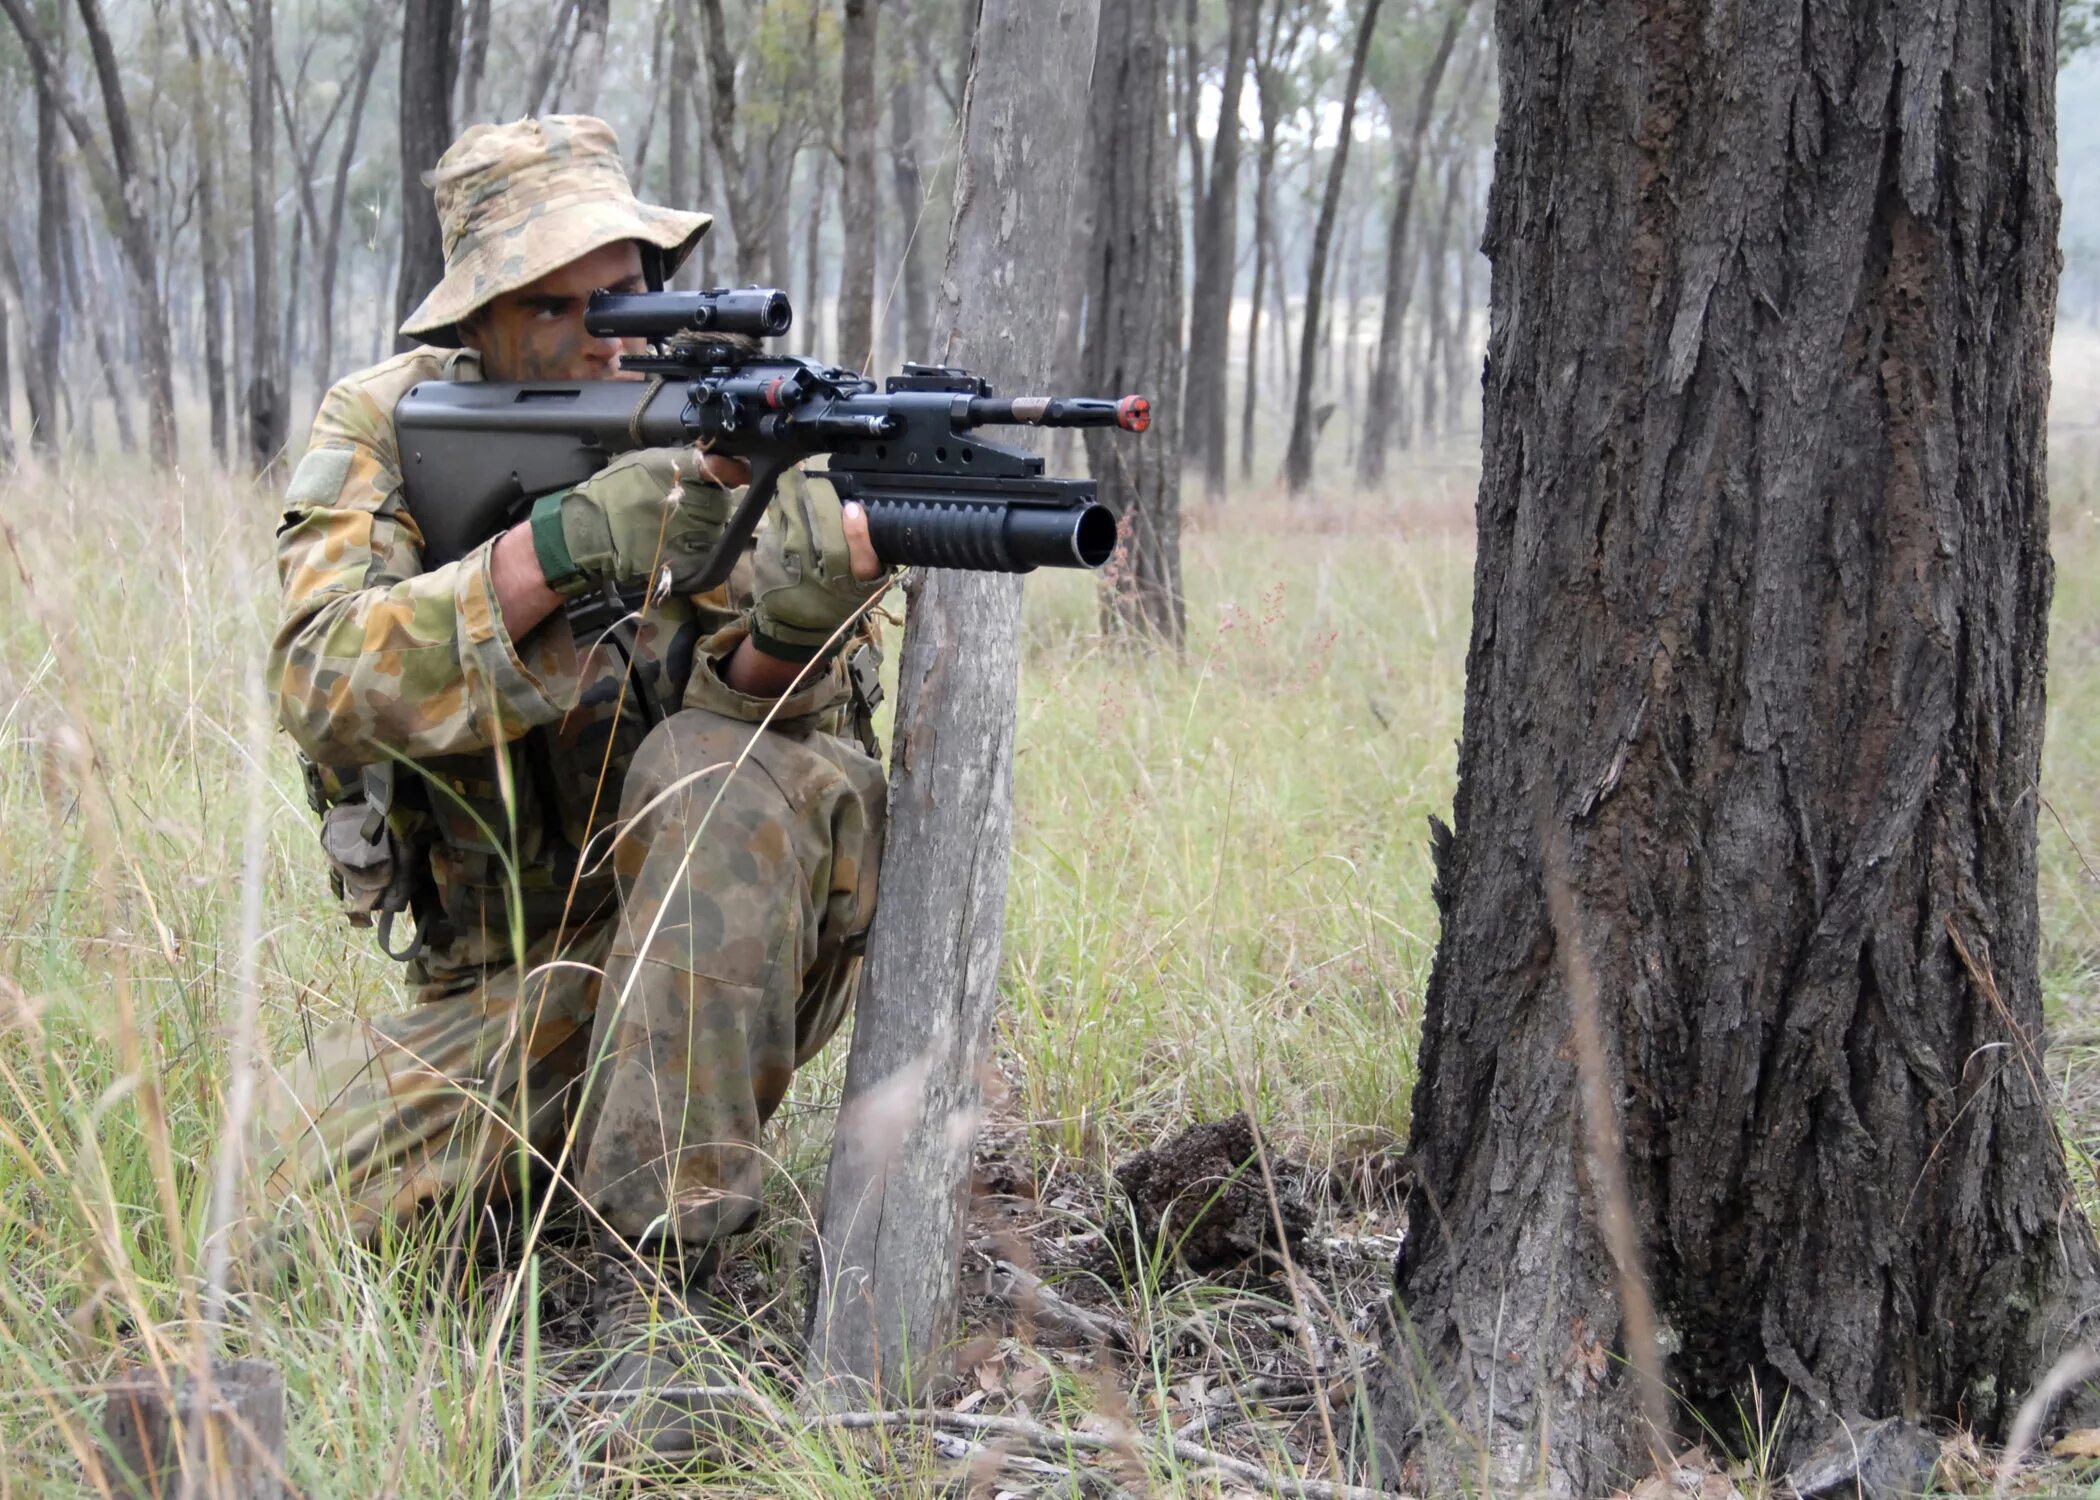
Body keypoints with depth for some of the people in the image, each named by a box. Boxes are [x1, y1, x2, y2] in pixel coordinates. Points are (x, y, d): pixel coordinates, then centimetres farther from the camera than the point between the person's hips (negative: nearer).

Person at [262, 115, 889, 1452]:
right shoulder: (383, 432, -5)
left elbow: (771, 707, -20)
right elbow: (327, 688, -23)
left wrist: (806, 604, -44)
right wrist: (559, 546, -35)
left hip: (726, 940, -1)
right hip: (511, 978, 2)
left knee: (707, 767, -33)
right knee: (294, 1175, -20)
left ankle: (656, 1278, -30)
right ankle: (574, 1133, 11)